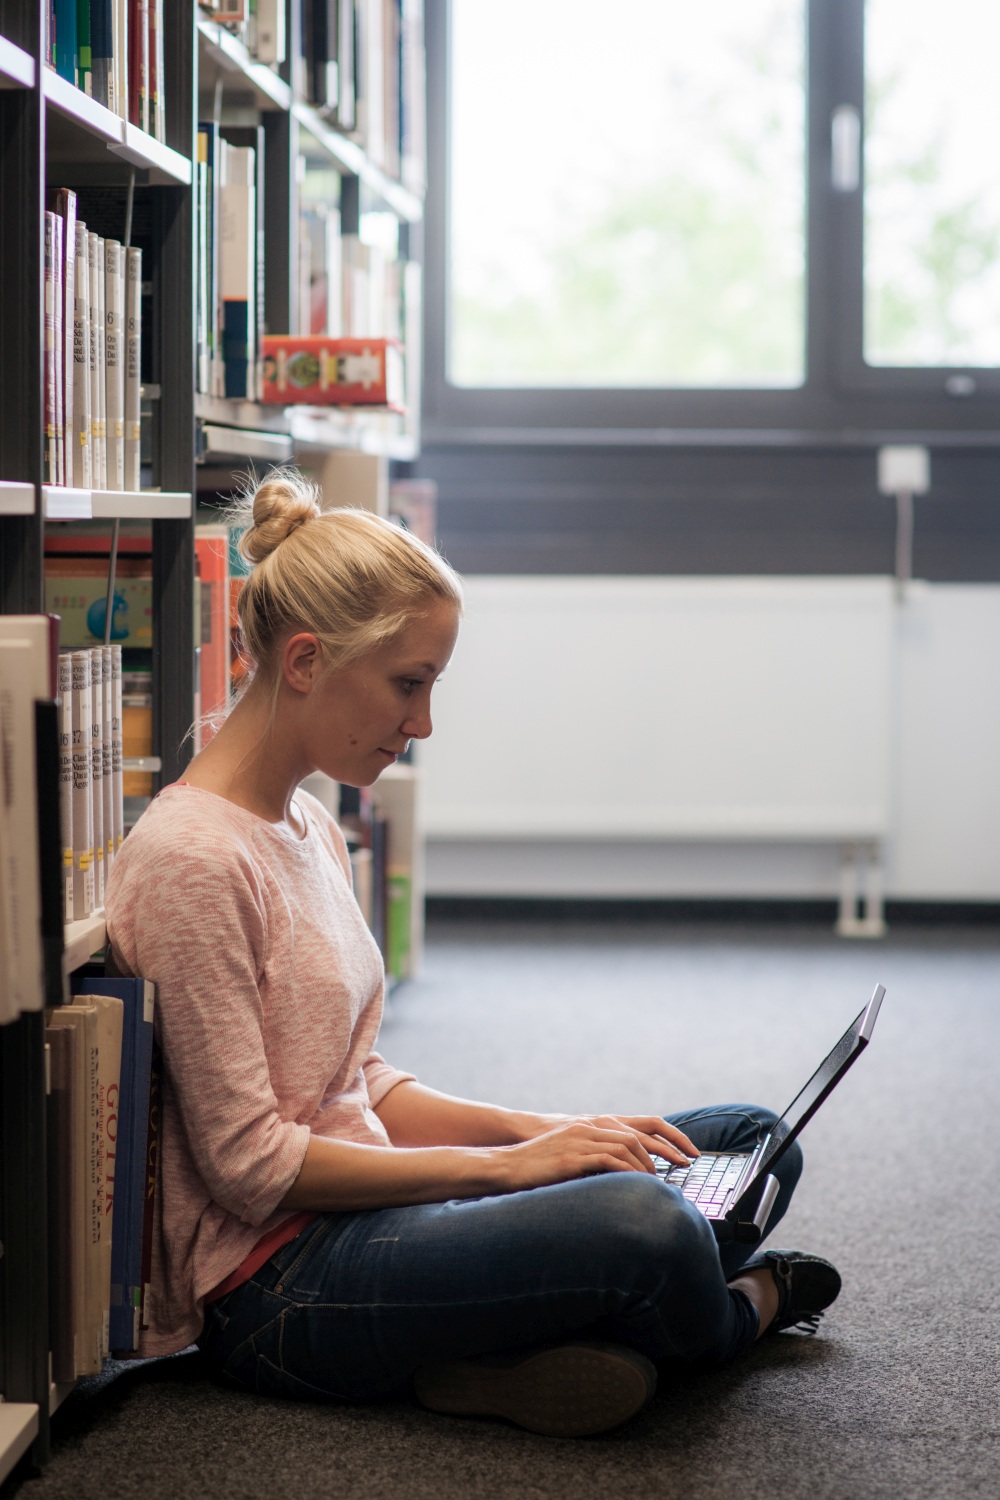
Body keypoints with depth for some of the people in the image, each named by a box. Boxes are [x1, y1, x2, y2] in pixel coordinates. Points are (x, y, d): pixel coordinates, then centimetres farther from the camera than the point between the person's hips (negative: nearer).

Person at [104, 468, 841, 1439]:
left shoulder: (311, 829, 14)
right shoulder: (190, 858, -17)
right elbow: (249, 1164, -19)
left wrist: (537, 1130, 1)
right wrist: (501, 1165, -15)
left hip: (363, 1211, 10)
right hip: (268, 1284, -10)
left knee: (750, 1144, 8)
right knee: (642, 1224, -30)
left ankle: (504, 1348, -10)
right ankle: (728, 1313, 6)